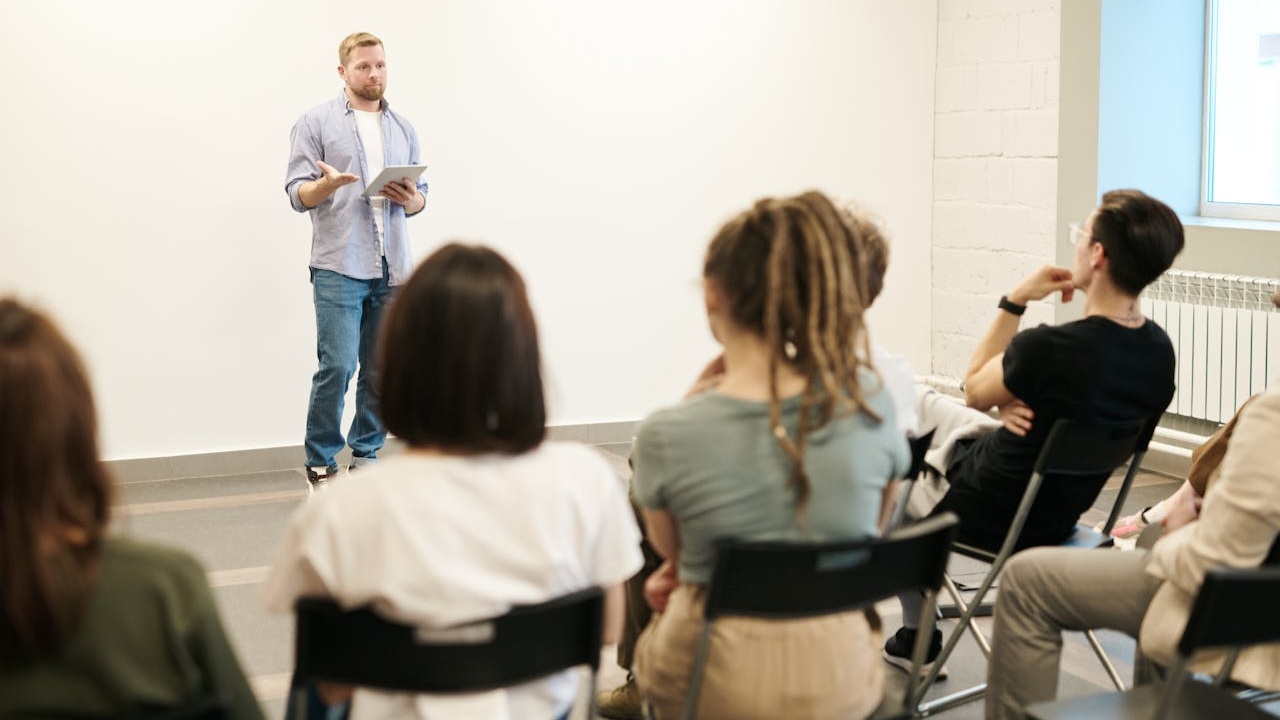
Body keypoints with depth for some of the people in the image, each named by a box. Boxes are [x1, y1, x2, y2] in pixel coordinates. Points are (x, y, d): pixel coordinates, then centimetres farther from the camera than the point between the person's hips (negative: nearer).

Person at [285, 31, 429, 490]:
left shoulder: (403, 128, 17)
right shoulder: (316, 123, 3)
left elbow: (421, 196, 19)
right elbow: (298, 195, -1)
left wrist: (411, 199, -5)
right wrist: (326, 184, -23)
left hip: (392, 269, 4)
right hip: (339, 267, -4)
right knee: (337, 367, -10)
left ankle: (366, 455, 18)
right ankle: (320, 464, 3)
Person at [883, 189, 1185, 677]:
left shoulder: (1047, 348, -35)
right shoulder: (1159, 351, -11)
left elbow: (974, 391, -13)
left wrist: (1015, 301, -12)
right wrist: (1018, 405, -12)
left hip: (983, 514, -7)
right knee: (917, 400, 26)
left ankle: (918, 636, 35)